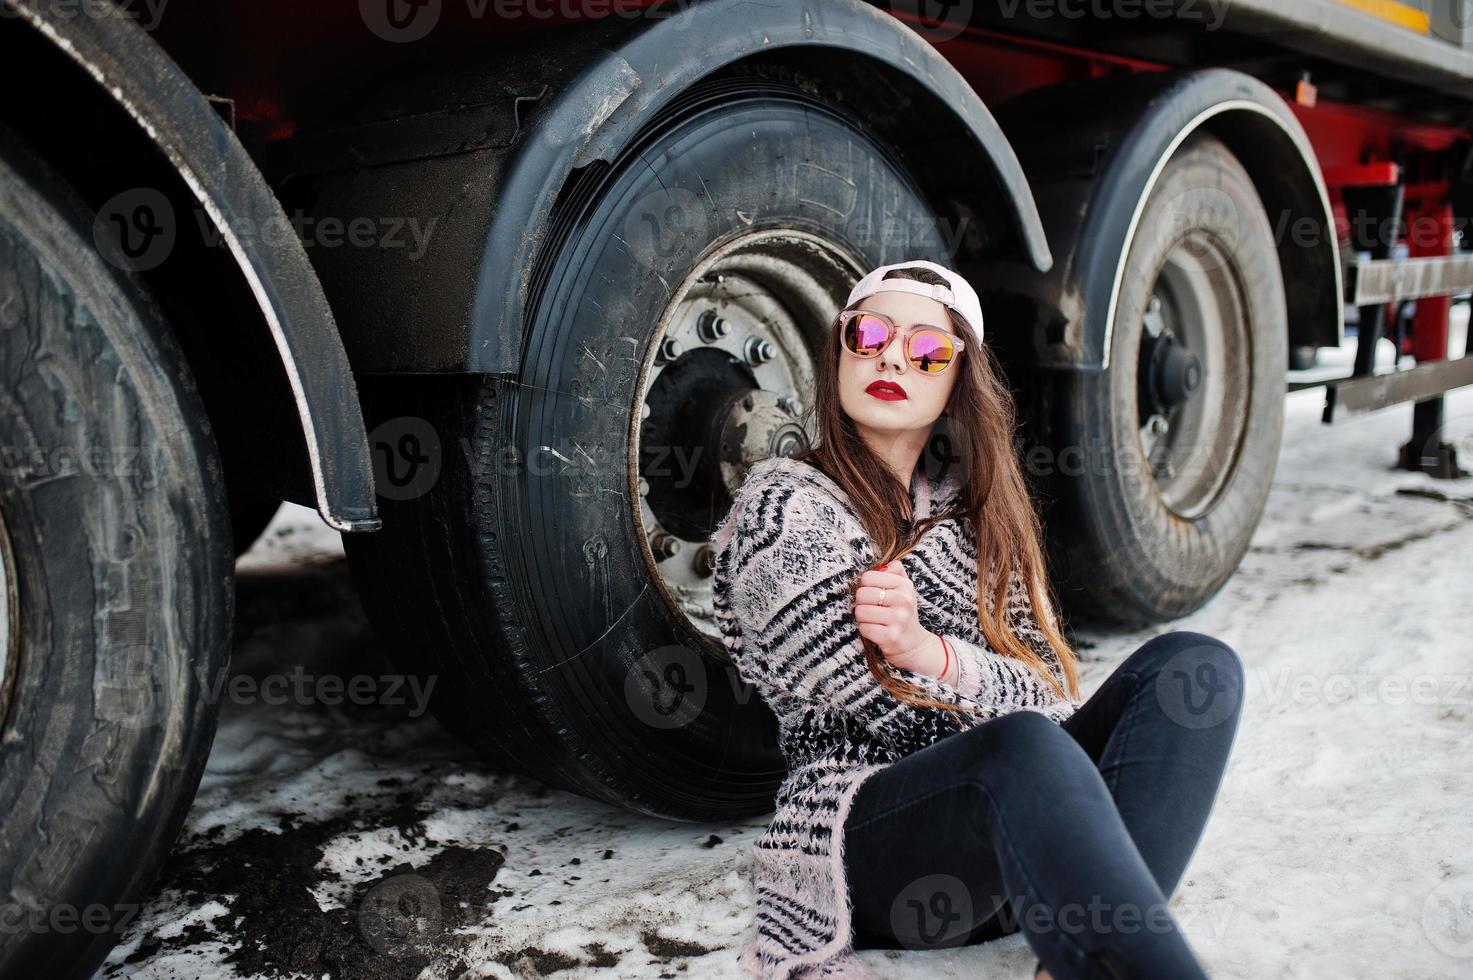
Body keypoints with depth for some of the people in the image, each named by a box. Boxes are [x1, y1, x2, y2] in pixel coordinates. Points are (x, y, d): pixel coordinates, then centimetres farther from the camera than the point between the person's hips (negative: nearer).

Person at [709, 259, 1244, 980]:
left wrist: (932, 652, -15)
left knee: (1194, 666, -16)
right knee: (1025, 746, -37)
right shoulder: (787, 502, 1)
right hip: (871, 849, -6)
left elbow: (1048, 692, 4)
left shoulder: (965, 507, 18)